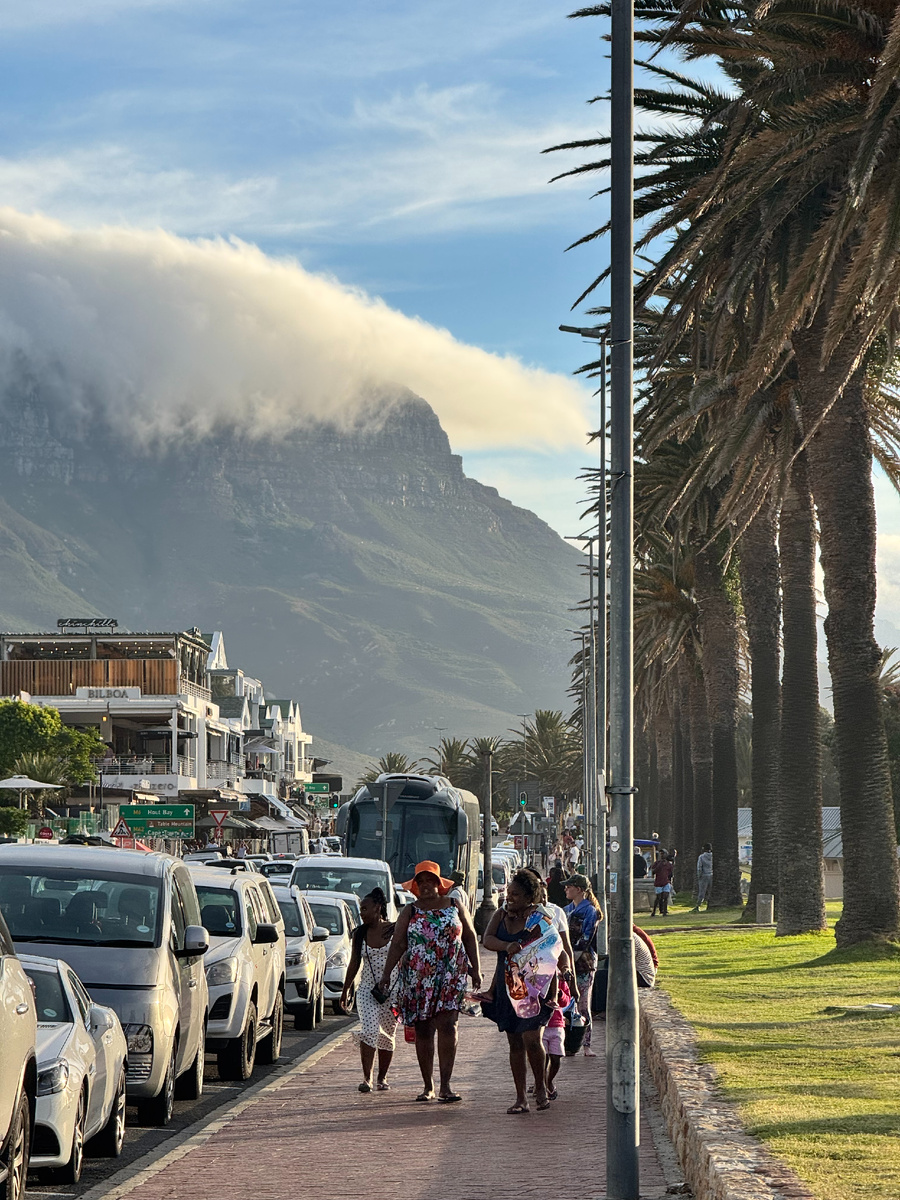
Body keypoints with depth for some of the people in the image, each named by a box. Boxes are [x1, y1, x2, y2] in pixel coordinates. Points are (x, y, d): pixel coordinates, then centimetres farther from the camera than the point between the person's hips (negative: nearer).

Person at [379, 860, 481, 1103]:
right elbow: (397, 944, 2)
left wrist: (476, 969, 8)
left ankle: (445, 1085, -10)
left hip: (451, 976, -1)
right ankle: (428, 1086, 13)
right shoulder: (410, 912, 7)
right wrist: (386, 973, -7)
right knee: (423, 1031, 3)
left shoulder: (455, 907, 9)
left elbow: (470, 938, 14)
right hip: (417, 978, 1)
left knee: (447, 1025, -13)